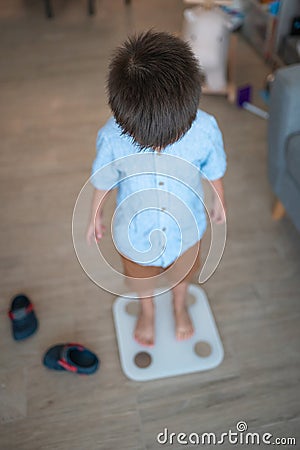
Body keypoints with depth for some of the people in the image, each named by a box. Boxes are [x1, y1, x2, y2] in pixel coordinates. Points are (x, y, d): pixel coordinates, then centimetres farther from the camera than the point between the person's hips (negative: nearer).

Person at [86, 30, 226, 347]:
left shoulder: (205, 129, -30)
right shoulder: (111, 137, -31)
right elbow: (103, 180, -10)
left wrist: (219, 201, 10)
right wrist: (95, 217, 6)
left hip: (185, 229, 1)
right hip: (135, 233, 0)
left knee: (183, 272, 33)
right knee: (140, 279, 30)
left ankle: (179, 305, 70)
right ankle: (147, 311, 68)